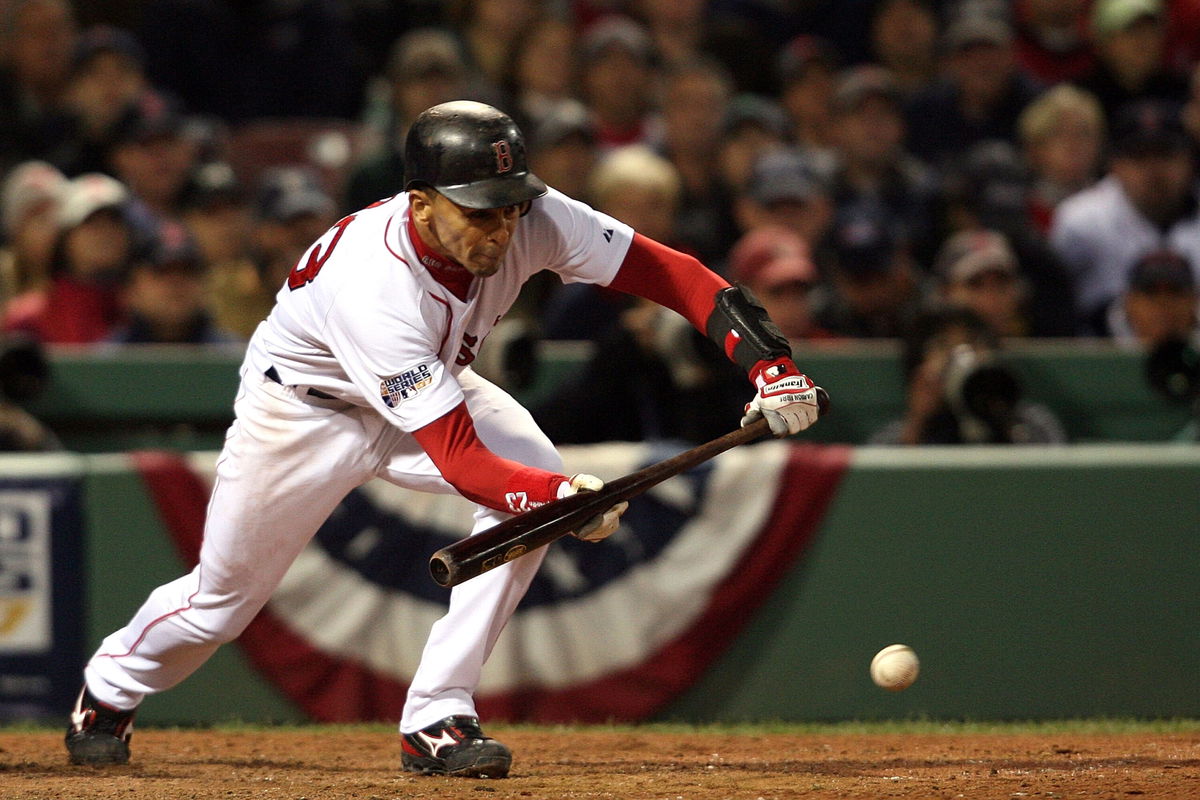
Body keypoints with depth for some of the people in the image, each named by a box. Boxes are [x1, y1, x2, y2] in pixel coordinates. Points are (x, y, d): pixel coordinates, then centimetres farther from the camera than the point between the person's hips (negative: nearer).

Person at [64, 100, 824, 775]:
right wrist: (561, 495, -59)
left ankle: (437, 719, -14)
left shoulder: (530, 220, -29)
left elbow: (667, 270, -25)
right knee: (223, 596, 5)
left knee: (541, 484, -22)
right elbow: (457, 458, -44)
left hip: (436, 381, 5)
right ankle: (110, 692, 40)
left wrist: (767, 356, -38)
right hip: (306, 405, -5)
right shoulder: (374, 285, -43)